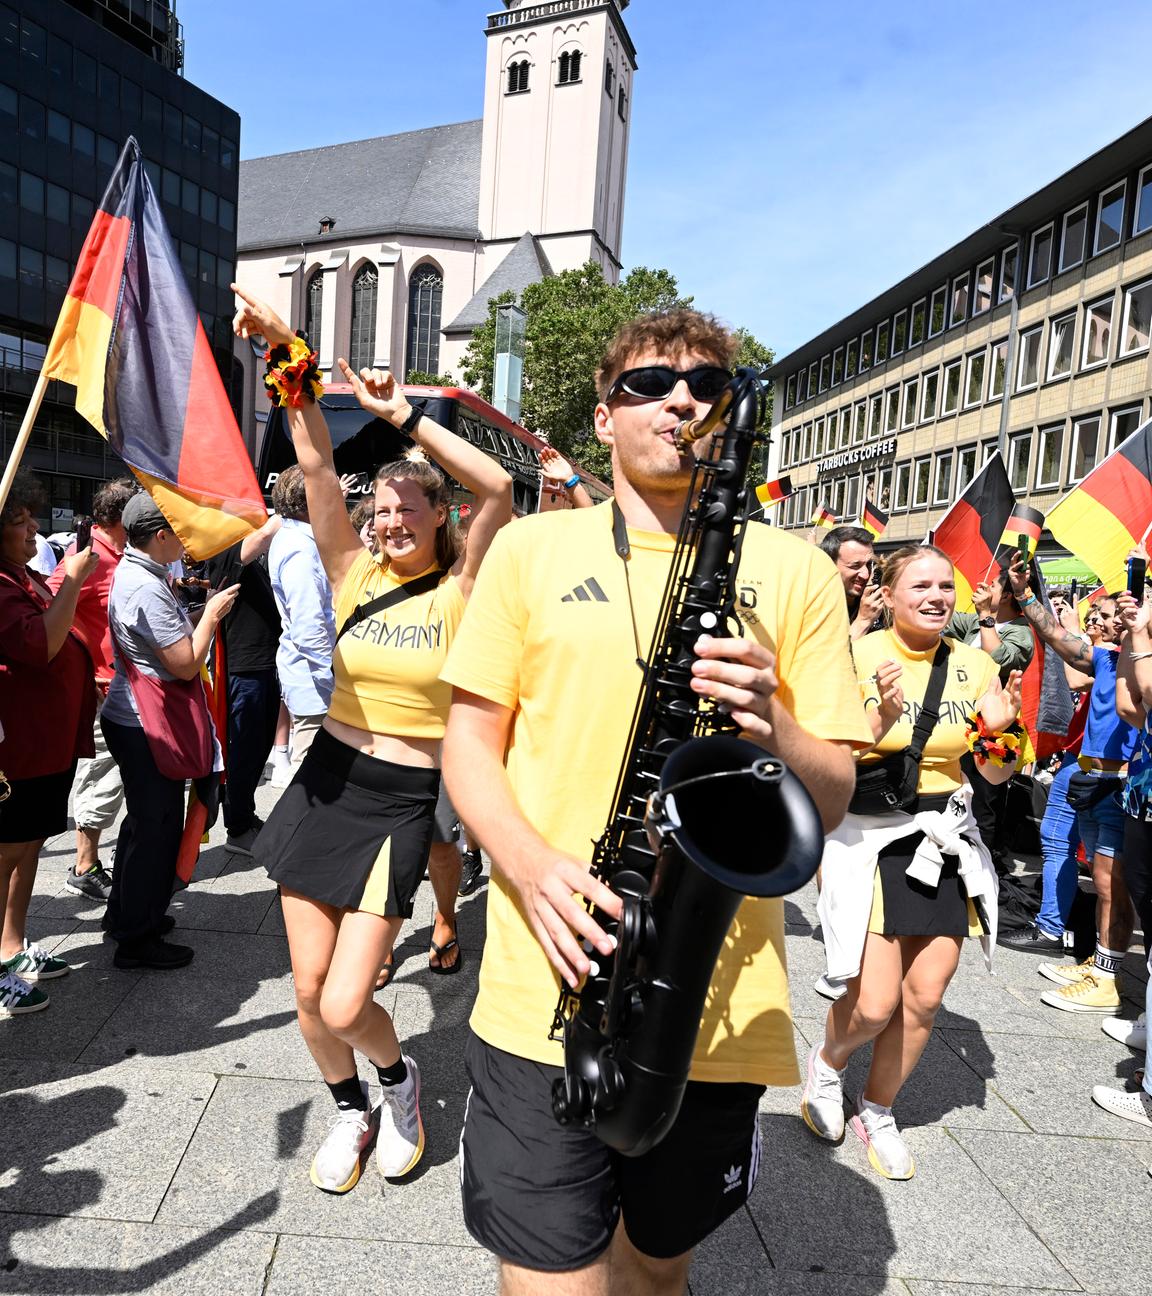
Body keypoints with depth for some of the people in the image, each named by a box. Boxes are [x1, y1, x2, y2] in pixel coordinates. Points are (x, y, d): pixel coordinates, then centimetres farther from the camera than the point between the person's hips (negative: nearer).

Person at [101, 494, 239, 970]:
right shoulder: (148, 589, -24)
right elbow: (187, 664, -23)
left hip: (129, 716, 11)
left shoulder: (131, 571, 9)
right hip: (147, 727, -11)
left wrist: (198, 610, 5)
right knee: (157, 828, 1)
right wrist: (212, 614, -11)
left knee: (144, 819, 23)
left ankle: (125, 913, 38)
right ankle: (138, 940, 13)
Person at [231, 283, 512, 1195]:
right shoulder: (354, 574, 2)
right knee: (308, 989, 10)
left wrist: (403, 416, -20)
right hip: (325, 782, 4)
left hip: (400, 804, -4)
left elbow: (498, 488, -21)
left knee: (344, 1006, -4)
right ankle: (352, 1110, 40)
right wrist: (294, 368, -19)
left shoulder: (459, 591, -6)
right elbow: (316, 467, -9)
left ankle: (401, 1076, 32)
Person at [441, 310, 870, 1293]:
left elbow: (833, 799, 3)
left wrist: (771, 724, -18)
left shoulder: (796, 570, 5)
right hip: (546, 990, -1)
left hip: (723, 1011, 2)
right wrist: (532, 865, -15)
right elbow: (470, 741, 3)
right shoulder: (532, 548, 5)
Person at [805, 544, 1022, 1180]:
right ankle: (826, 1060, 28)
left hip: (946, 841, 5)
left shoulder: (974, 665, 1)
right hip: (869, 836, -4)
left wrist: (996, 730, -11)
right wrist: (883, 716, -29)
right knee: (875, 1005, -8)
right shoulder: (860, 658, -12)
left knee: (924, 998, 8)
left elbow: (995, 774, 10)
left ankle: (876, 1112, 33)